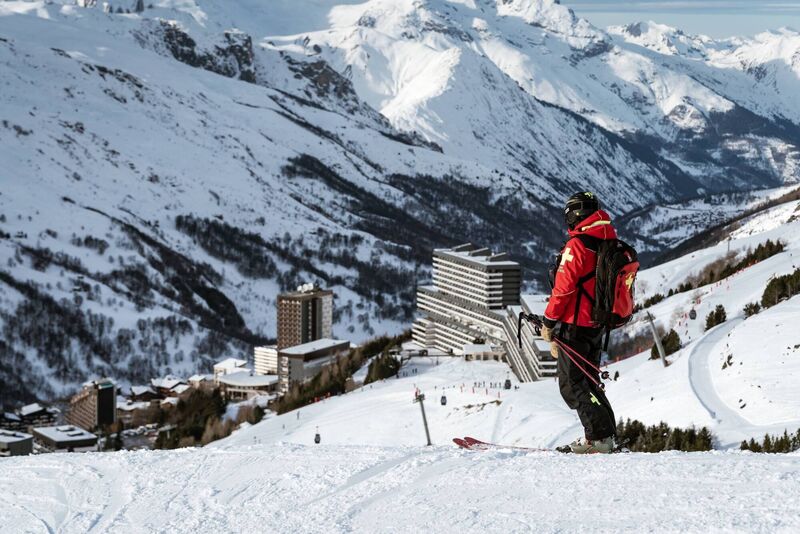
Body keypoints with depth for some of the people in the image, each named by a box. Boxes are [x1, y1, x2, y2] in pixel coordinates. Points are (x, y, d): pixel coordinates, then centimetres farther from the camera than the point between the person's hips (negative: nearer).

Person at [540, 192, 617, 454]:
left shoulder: (577, 245, -16)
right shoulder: (610, 244, 10)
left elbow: (564, 287, -18)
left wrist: (549, 322, -10)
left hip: (575, 324, -8)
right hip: (598, 325, 8)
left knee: (572, 383, -3)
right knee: (588, 380, 18)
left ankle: (599, 436, -10)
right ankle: (606, 432, 14)